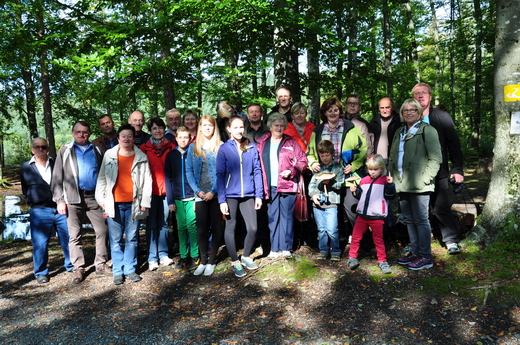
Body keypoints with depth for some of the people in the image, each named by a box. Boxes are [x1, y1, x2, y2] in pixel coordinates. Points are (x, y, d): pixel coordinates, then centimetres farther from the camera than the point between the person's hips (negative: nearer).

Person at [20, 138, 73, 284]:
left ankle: (71, 265, 25)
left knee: (68, 239, 7)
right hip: (39, 211, -1)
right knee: (40, 243, 2)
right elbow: (25, 190, 15)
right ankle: (41, 272, 18)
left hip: (60, 209, 1)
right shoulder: (26, 168, 7)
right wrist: (34, 202, 7)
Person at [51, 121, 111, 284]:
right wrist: (59, 200, -4)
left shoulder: (96, 150, 12)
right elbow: (57, 177, 4)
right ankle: (79, 268, 13)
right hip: (73, 198, -1)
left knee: (103, 230, 3)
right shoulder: (65, 151, 8)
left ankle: (101, 264, 16)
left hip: (94, 197, 2)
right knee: (75, 235, 3)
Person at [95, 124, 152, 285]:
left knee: (132, 239, 7)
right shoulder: (109, 155, 6)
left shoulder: (142, 157, 4)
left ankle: (130, 269, 18)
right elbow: (102, 178, 8)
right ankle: (118, 271, 14)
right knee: (116, 240, 5)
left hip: (133, 204, 0)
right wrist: (101, 199, 2)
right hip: (114, 204, 0)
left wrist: (145, 202, -2)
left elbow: (147, 181, 3)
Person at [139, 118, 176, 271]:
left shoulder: (171, 147, 7)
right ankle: (152, 258, 10)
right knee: (152, 224, 3)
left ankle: (163, 254, 21)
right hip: (151, 190, -2)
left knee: (164, 223, 9)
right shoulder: (144, 148, 2)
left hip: (167, 189, 2)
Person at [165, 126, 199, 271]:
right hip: (177, 198, 2)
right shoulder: (171, 155, 7)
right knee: (181, 227, 7)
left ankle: (194, 256, 10)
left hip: (191, 197, -2)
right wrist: (170, 200, 2)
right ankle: (183, 256, 17)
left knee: (192, 226, -2)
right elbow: (168, 179, 7)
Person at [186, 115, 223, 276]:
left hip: (216, 194, -2)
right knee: (201, 228, 4)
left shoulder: (220, 147, 0)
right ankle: (203, 261, 15)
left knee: (215, 227, 5)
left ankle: (211, 261, 16)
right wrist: (197, 190, -7)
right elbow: (189, 171, 5)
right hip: (200, 194, 2)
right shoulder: (193, 147, 8)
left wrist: (213, 191, -13)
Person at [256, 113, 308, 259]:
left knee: (286, 217, 1)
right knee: (272, 218, 6)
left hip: (287, 185, -2)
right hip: (270, 187, 2)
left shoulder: (291, 143, 7)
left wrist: (291, 171, -12)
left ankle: (286, 248, 10)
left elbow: (302, 161, 5)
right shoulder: (261, 144, 11)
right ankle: (275, 248, 14)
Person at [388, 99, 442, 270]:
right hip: (402, 185, 7)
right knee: (409, 220, 13)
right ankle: (414, 253, 25)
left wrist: (425, 179, -15)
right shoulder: (399, 133, 19)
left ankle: (425, 257, 8)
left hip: (419, 185, -7)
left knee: (421, 220, -2)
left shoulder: (427, 130, -4)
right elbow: (392, 157, 22)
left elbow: (436, 158, -9)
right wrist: (391, 175, 9)